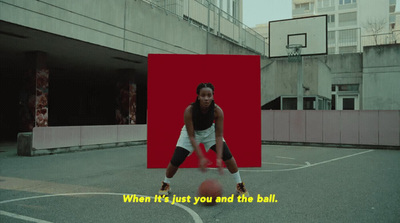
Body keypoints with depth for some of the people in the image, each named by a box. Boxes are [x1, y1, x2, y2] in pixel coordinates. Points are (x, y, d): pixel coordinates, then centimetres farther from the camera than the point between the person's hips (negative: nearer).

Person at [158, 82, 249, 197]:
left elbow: (218, 136, -26)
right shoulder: (189, 110, -35)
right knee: (176, 159, -11)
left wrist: (219, 158, -35)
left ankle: (240, 185, 6)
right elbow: (191, 136, -30)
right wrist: (201, 157, -37)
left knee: (227, 155, -13)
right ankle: (165, 184, 18)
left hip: (209, 131, 1)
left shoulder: (217, 111, -31)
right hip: (192, 131, -1)